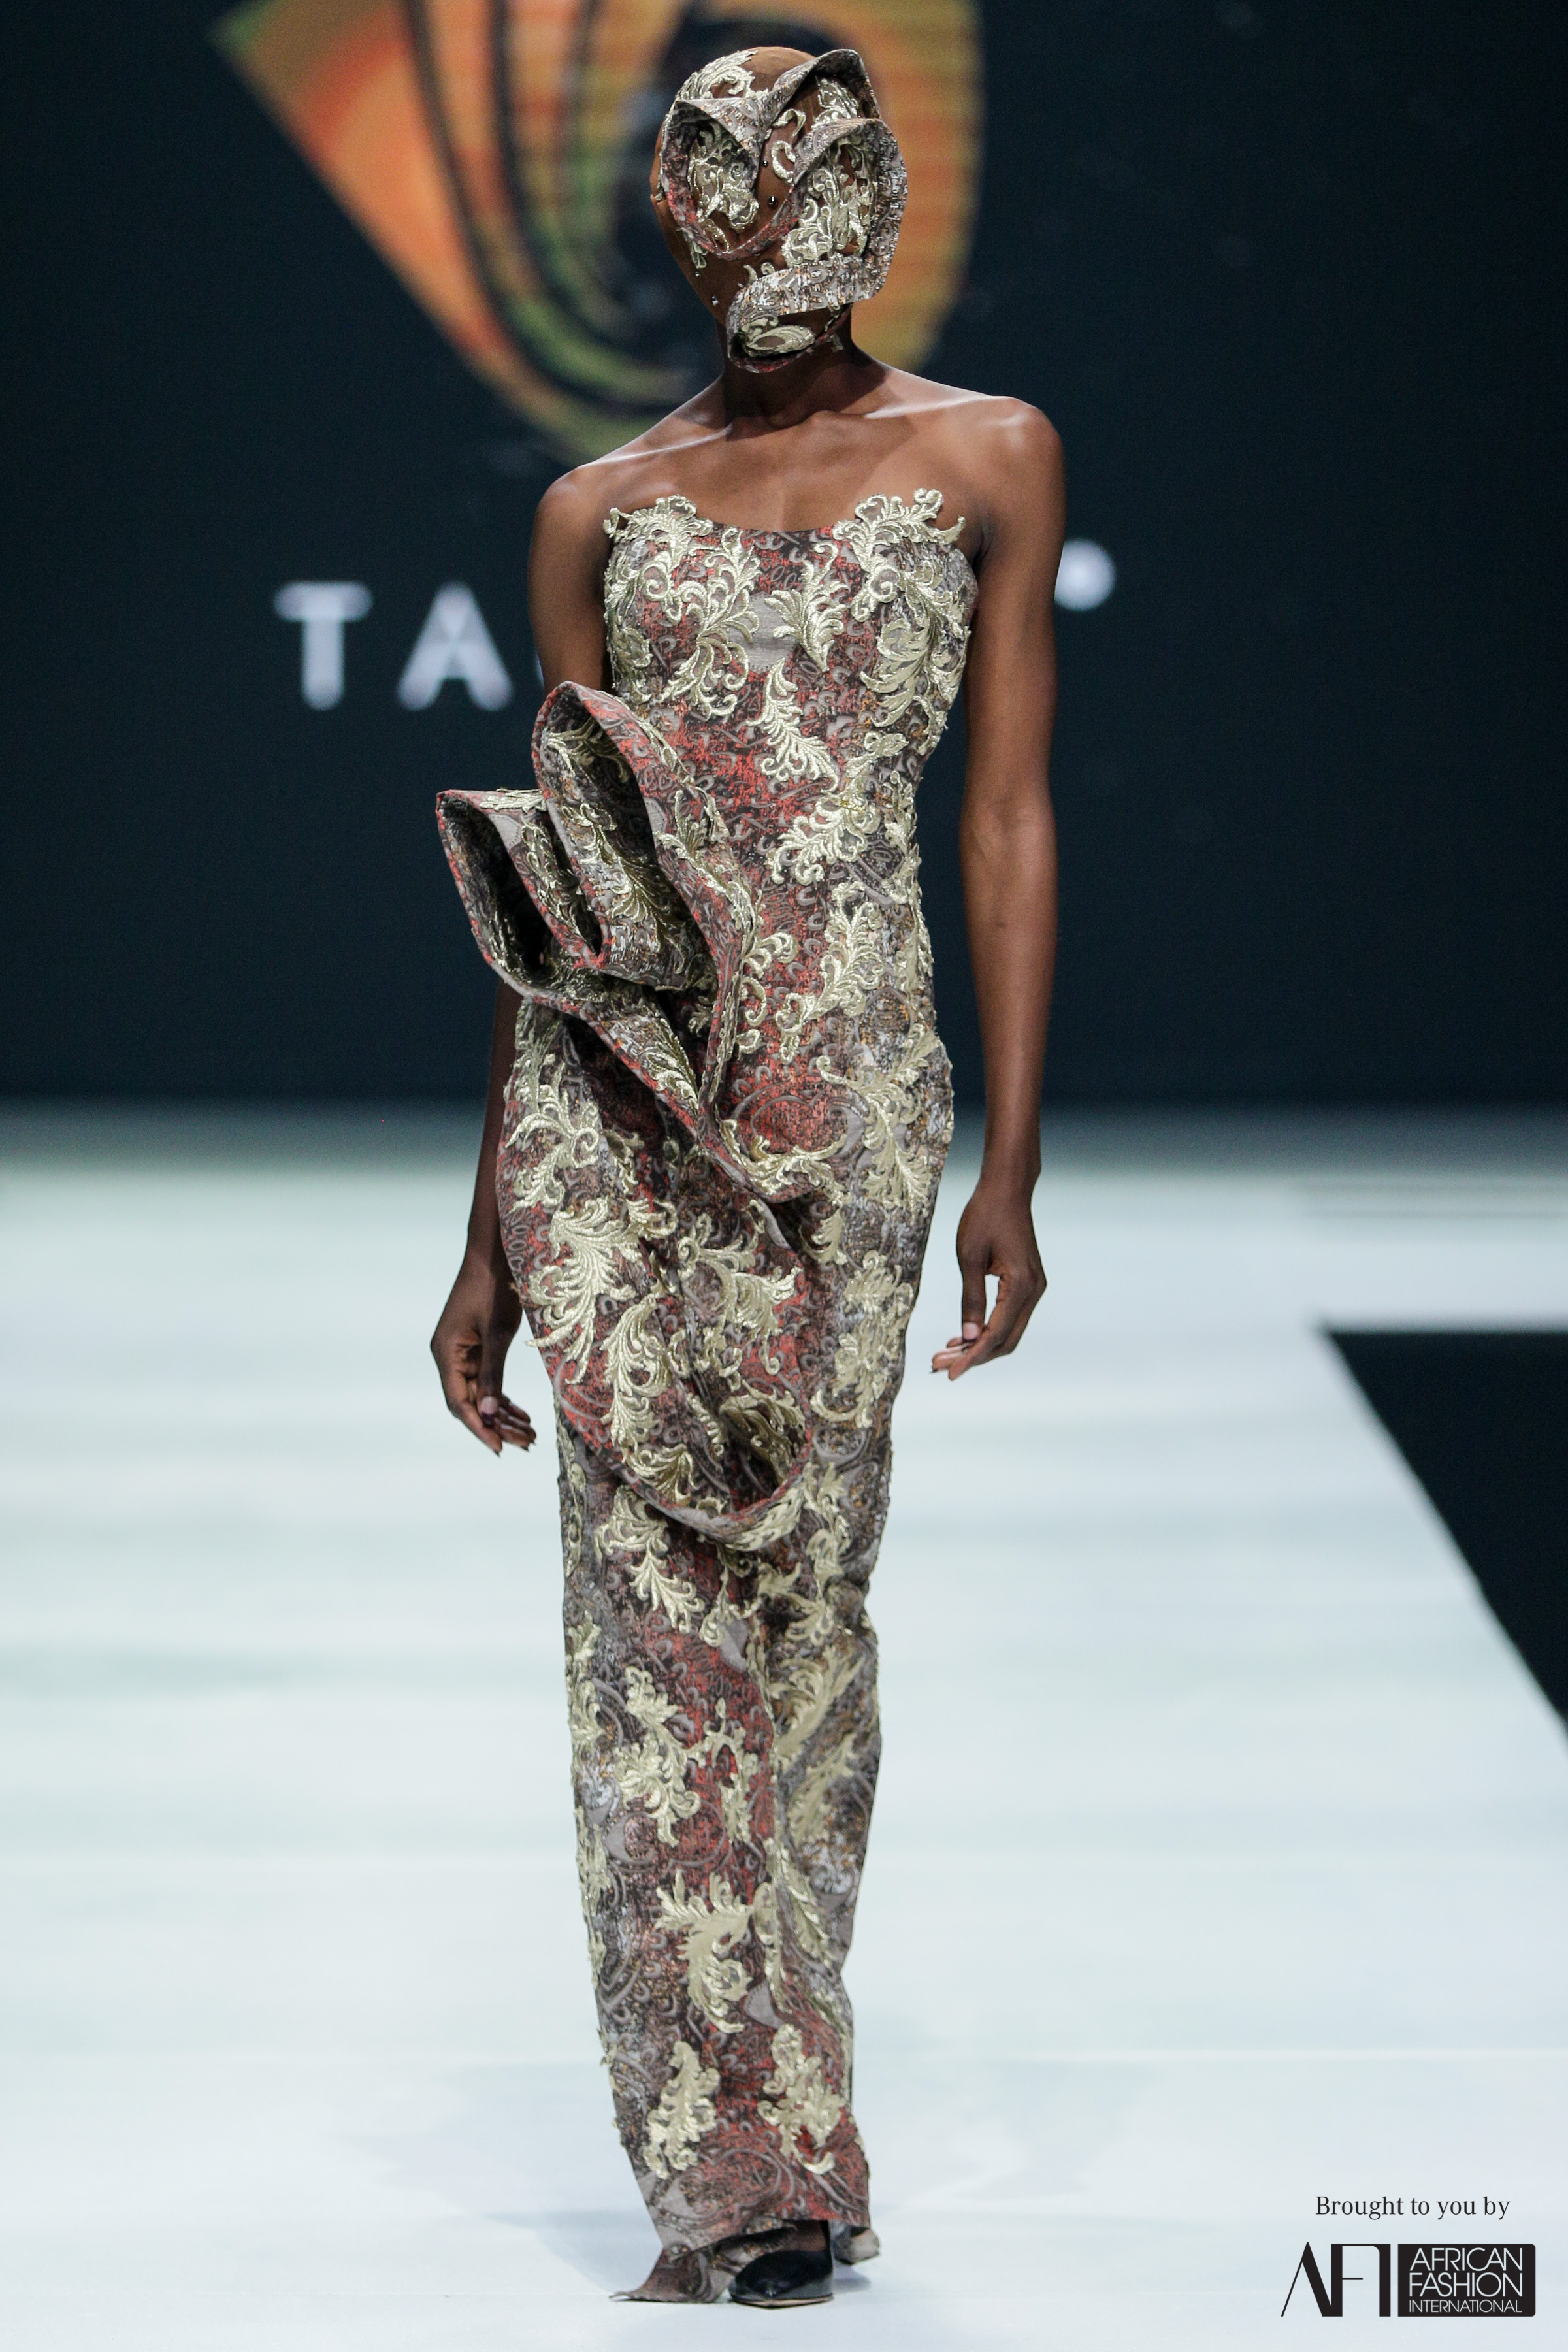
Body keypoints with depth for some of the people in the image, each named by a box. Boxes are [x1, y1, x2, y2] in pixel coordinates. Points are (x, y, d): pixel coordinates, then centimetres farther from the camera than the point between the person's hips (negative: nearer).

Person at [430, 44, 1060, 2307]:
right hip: (616, 1103, 1)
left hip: (847, 1101, -1)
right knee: (660, 1599, -6)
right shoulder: (602, 510, 12)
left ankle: (761, 2110, 20)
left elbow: (1010, 819, 5)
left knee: (808, 1593, 5)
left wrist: (1011, 1168, -2)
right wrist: (491, 1239, 12)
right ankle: (746, 2174, -3)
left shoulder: (987, 459, 9)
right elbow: (549, 906, 14)